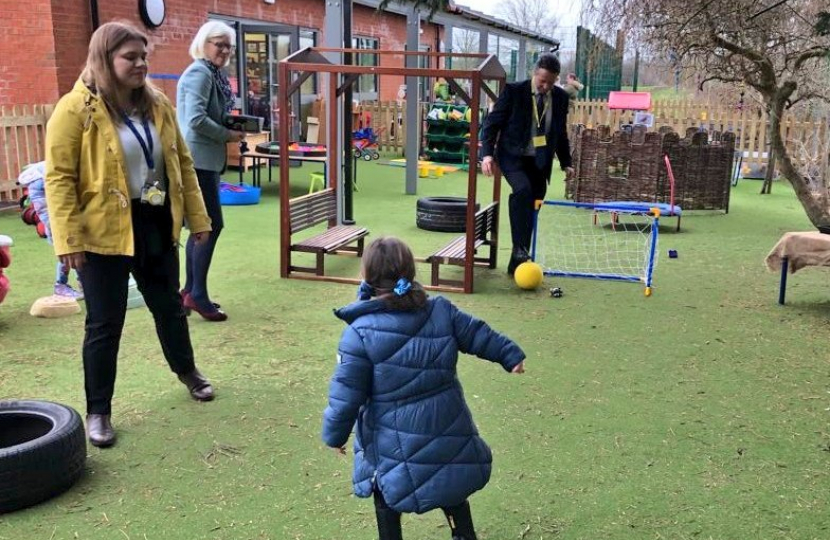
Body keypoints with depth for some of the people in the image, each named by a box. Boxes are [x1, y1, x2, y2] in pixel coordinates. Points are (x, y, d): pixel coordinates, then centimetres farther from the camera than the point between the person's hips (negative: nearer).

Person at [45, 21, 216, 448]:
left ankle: (187, 372, 45)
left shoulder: (157, 104, 6)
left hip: (156, 225, 5)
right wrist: (68, 239, -19)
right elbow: (60, 178, -13)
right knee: (105, 323, 3)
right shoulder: (76, 109, -12)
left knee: (169, 306, 20)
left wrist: (197, 217, 9)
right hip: (104, 234, -5)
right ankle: (97, 411, 18)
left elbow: (181, 163, 11)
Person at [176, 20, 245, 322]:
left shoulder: (213, 74, 17)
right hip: (198, 159, -10)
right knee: (212, 225, -9)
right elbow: (196, 119, -23)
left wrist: (231, 129, 4)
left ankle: (190, 291, 21)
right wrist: (228, 136, -13)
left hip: (206, 159, 10)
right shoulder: (199, 73, -12)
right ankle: (197, 294, -2)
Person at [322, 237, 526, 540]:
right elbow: (479, 335, 7)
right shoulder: (441, 311, -6)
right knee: (449, 480, 29)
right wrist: (511, 356, 24)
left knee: (387, 495, 20)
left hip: (394, 444, -4)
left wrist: (335, 435, 0)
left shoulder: (360, 333, -19)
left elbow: (346, 394, -16)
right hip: (448, 429, 4)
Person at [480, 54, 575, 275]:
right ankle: (520, 248, -26)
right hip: (512, 155, -4)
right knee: (522, 189, -32)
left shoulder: (561, 97, 2)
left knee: (532, 209, 3)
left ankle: (517, 264, 12)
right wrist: (487, 153, -18)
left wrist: (565, 163, 14)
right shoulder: (514, 91, -9)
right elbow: (492, 122, -7)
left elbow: (561, 133, 15)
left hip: (540, 161, 4)